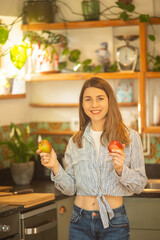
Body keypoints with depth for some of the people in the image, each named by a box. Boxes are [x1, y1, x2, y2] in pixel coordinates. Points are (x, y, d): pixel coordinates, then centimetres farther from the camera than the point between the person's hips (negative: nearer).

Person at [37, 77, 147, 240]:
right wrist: (55, 167, -9)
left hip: (114, 223, -2)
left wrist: (121, 169, -20)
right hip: (80, 222, 2)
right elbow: (70, 188, 7)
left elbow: (139, 185, -2)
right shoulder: (75, 142, 6)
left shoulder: (130, 137, -3)